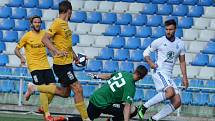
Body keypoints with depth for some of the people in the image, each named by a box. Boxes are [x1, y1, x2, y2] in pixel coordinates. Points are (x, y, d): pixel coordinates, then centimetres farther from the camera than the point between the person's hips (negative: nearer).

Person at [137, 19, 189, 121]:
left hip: (168, 75, 6)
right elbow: (146, 52, 6)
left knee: (177, 102, -5)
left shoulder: (180, 44, 9)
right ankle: (144, 107, -22)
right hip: (159, 71, -6)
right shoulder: (159, 42, -3)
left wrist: (184, 77, 11)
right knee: (170, 92, -32)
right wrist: (150, 63, -12)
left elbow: (182, 62, 18)